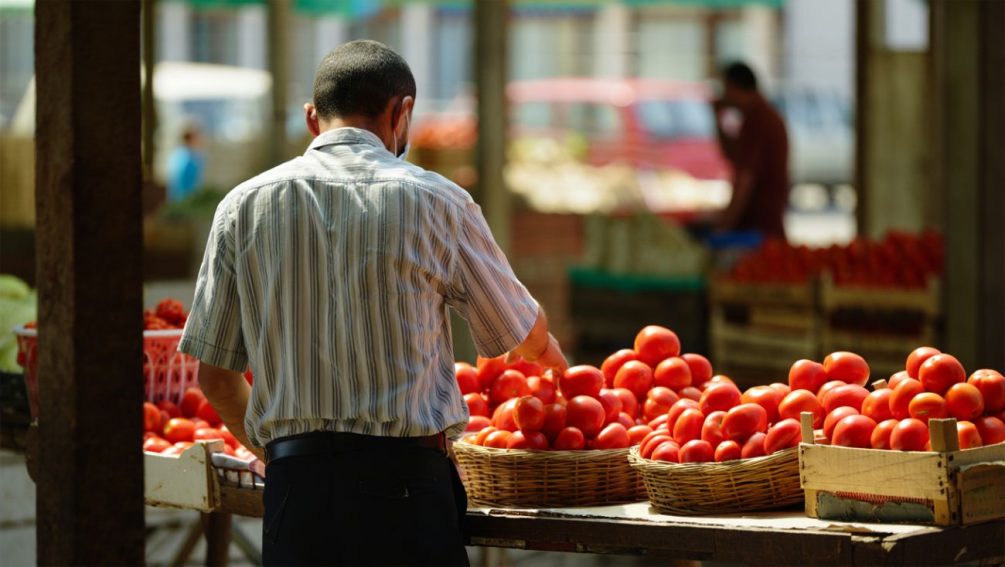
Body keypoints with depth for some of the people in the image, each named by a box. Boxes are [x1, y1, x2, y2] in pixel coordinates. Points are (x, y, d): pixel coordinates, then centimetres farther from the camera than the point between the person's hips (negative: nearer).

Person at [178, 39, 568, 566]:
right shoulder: (434, 202, -1)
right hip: (404, 482, -3)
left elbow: (213, 374, 9)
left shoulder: (243, 206, 5)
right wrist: (554, 358, 38)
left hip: (294, 485, 3)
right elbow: (527, 338, 14)